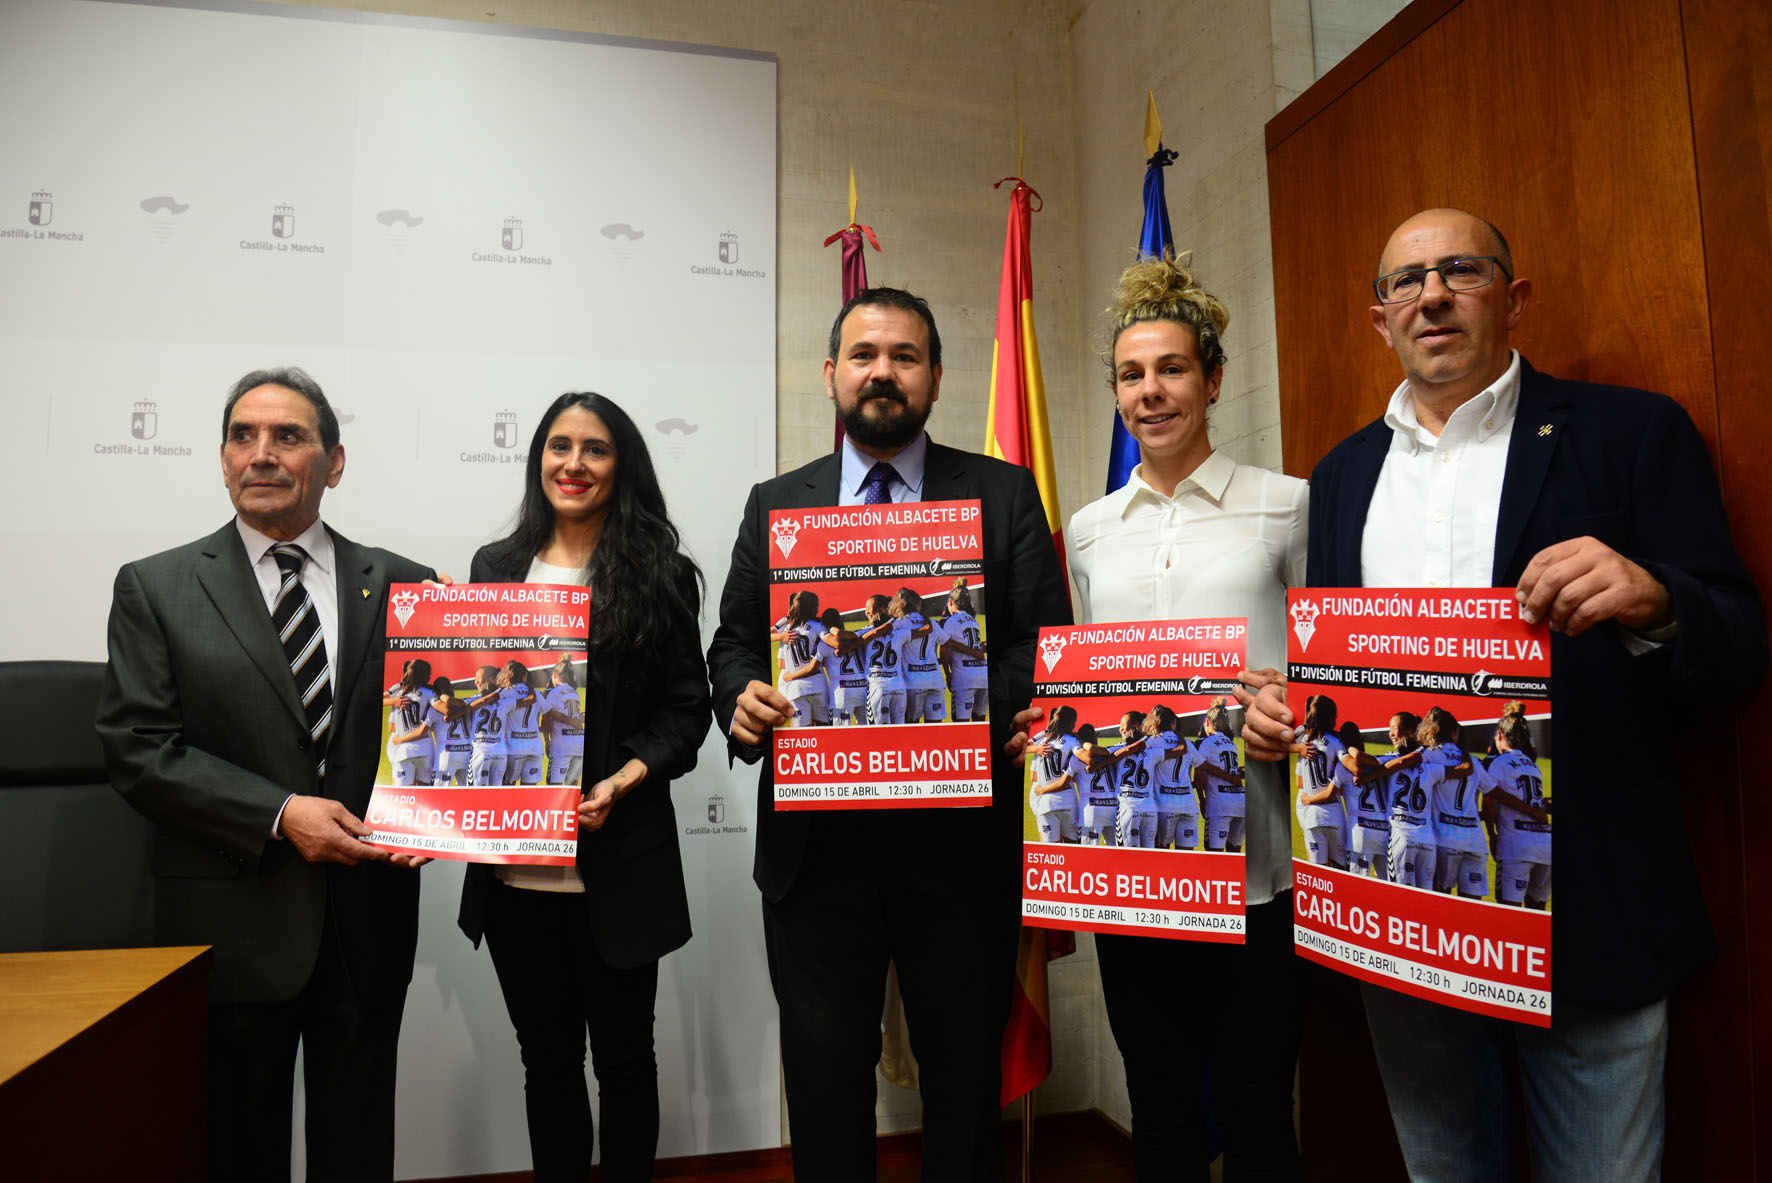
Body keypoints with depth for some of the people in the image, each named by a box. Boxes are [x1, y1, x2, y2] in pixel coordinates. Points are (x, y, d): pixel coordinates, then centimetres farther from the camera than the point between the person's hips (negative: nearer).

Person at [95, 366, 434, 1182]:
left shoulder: (397, 585, 3)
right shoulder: (155, 588, 0)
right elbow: (136, 748, -7)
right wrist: (278, 813, -17)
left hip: (368, 910, 1)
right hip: (231, 920, -1)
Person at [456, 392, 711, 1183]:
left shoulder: (660, 575, -2)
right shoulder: (494, 568, 8)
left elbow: (686, 708, -4)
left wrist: (621, 784, -17)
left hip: (618, 864, -3)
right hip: (513, 863, 3)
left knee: (623, 1057, 12)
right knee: (546, 1058, 17)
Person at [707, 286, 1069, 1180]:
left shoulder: (1005, 494, 4)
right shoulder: (775, 503, 10)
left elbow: (1046, 645, -2)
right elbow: (732, 643, 10)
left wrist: (974, 710, -20)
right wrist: (741, 702, -12)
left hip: (958, 839, -1)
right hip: (815, 841, 1)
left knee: (965, 1074, 15)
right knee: (824, 1073, 15)